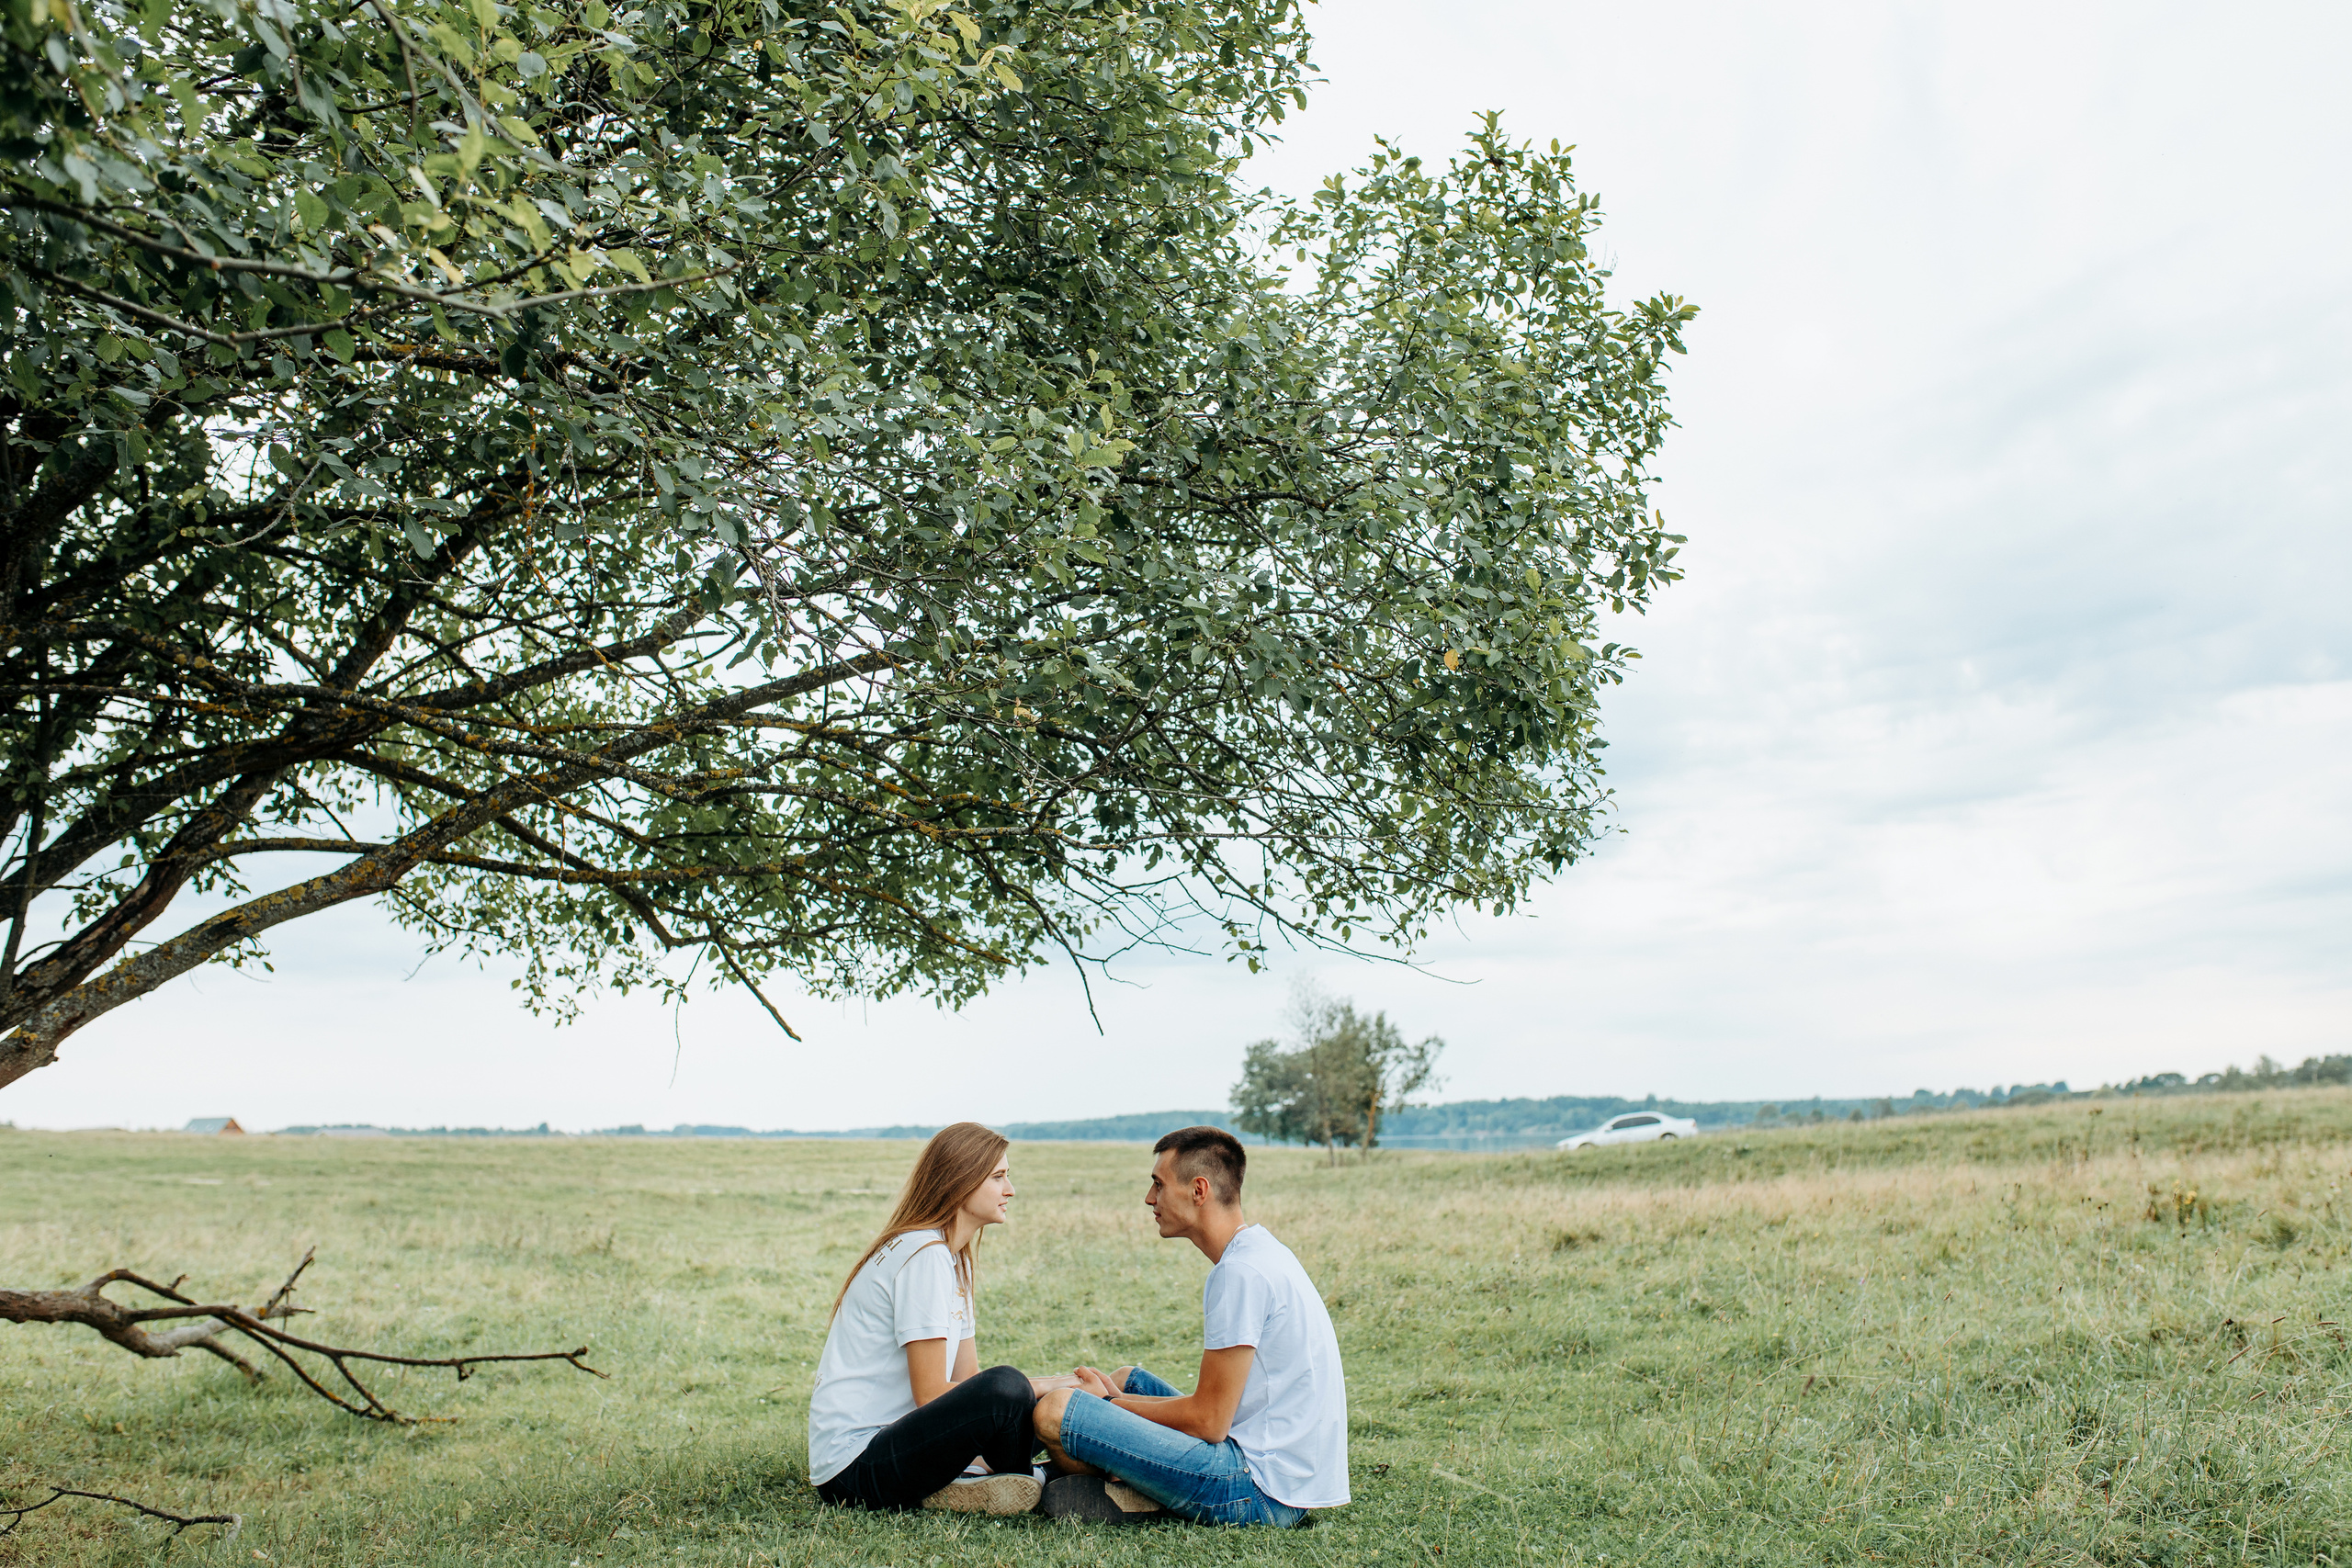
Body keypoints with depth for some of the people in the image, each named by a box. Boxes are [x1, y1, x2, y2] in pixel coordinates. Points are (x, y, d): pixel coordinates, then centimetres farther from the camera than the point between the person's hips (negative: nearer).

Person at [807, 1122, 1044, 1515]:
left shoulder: (953, 1258, 15)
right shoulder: (923, 1254, -15)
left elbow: (968, 1378, 11)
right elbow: (931, 1393, -19)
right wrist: (1044, 1390, -13)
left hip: (887, 1438, 10)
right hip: (853, 1465, -10)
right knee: (1006, 1388, -29)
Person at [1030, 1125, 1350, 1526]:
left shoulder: (1242, 1272, -18)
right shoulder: (1260, 1251, 13)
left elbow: (1208, 1421, -17)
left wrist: (1110, 1403, -2)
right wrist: (1117, 1398, 8)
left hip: (1263, 1490, -11)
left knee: (1055, 1410, -18)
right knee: (1126, 1376, 25)